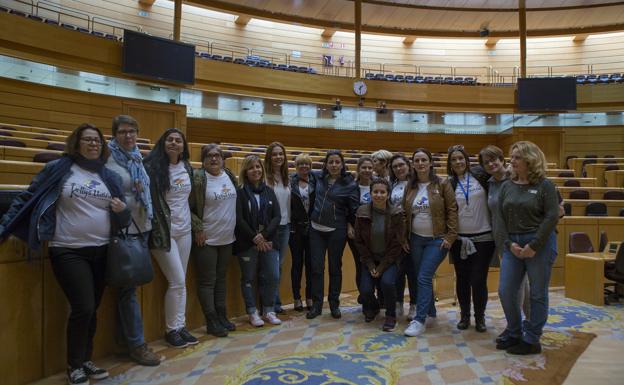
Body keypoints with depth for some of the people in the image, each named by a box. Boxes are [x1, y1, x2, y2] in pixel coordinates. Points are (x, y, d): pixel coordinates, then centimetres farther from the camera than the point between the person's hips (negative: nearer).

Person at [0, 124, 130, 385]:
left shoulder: (111, 177, 8)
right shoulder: (58, 169, -3)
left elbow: (122, 218, 12)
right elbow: (27, 199, -3)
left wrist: (122, 210, -9)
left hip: (102, 252, 4)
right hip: (68, 251, -4)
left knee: (92, 310, 11)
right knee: (83, 308, -8)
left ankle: (85, 360, 29)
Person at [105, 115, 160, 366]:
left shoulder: (138, 160, 13)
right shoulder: (107, 161, -7)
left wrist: (150, 221, 19)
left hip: (142, 227, 7)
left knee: (128, 285, 14)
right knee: (128, 287, -1)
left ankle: (125, 338, 26)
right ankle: (136, 344, 9)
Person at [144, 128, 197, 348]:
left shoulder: (187, 169, 8)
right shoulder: (152, 167, -11)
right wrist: (155, 230, -16)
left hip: (184, 231, 6)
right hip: (163, 231, -6)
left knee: (180, 282, 10)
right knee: (177, 281, -4)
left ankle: (180, 326, 20)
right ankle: (171, 329, 12)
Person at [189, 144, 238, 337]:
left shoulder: (229, 176, 7)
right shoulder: (197, 178, -12)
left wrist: (234, 228, 14)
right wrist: (198, 228, -16)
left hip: (227, 238, 6)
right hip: (206, 239, -6)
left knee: (221, 279, 15)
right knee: (207, 281, 3)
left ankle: (222, 316, 26)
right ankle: (211, 322, 13)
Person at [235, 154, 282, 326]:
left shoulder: (269, 191, 10)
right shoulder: (240, 192, -3)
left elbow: (277, 216, 3)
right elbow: (238, 219, -9)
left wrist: (264, 236, -10)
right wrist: (254, 238, -11)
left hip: (268, 241, 4)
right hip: (247, 243, -3)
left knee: (272, 276, 2)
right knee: (249, 278, 5)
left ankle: (269, 311, 19)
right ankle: (252, 313, 19)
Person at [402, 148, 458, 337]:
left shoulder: (442, 184, -6)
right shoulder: (410, 186, 6)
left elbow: (452, 210, -7)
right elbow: (405, 213, 11)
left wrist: (450, 236, -12)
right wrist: (404, 238, 8)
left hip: (437, 240, -5)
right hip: (416, 239, 5)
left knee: (424, 278, -10)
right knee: (419, 278, 10)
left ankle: (419, 320, -3)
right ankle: (430, 312, 28)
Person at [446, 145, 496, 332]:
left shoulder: (480, 177, -2)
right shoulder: (448, 184, 3)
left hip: (483, 238, -1)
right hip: (459, 239, 2)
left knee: (478, 280, 1)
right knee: (462, 279, 10)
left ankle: (480, 317, 22)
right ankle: (464, 315, 28)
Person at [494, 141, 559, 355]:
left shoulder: (544, 185, -5)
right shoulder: (507, 186, 8)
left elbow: (552, 217, -11)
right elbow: (500, 217, 5)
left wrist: (534, 246, -16)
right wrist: (509, 243, -7)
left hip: (540, 244, -5)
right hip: (512, 244, 5)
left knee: (537, 294, 6)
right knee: (505, 291, 5)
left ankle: (531, 340, 19)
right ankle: (513, 333, 25)